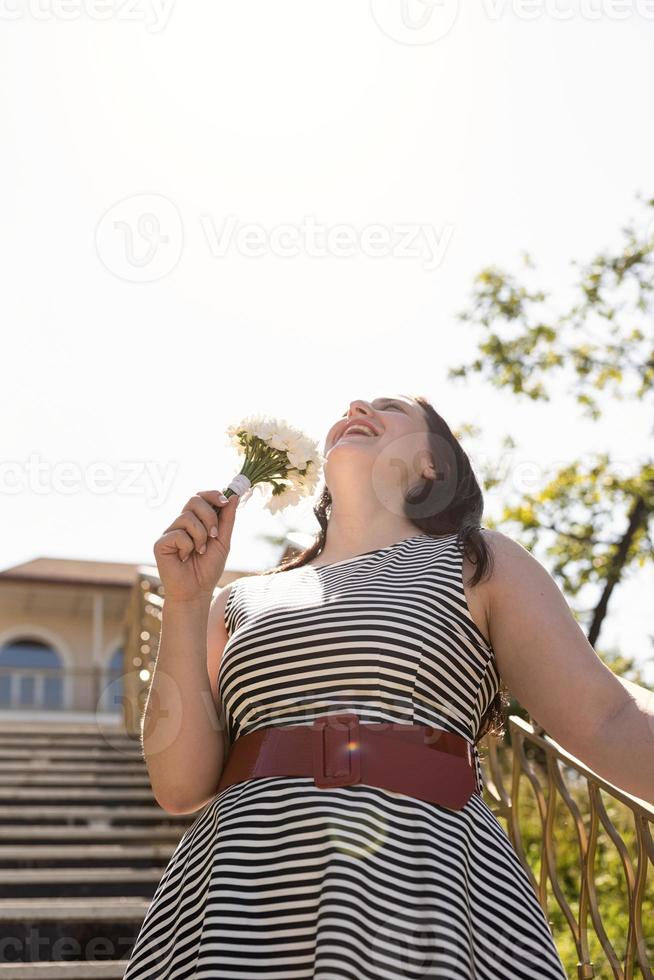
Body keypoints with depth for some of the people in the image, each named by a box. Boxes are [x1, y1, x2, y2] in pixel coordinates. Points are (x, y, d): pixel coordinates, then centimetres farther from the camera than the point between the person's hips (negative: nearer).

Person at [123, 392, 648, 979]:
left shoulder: (476, 562, 11)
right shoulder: (243, 602, 17)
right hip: (241, 895, 3)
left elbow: (604, 721, 2)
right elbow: (182, 786, 7)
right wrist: (186, 602, 2)